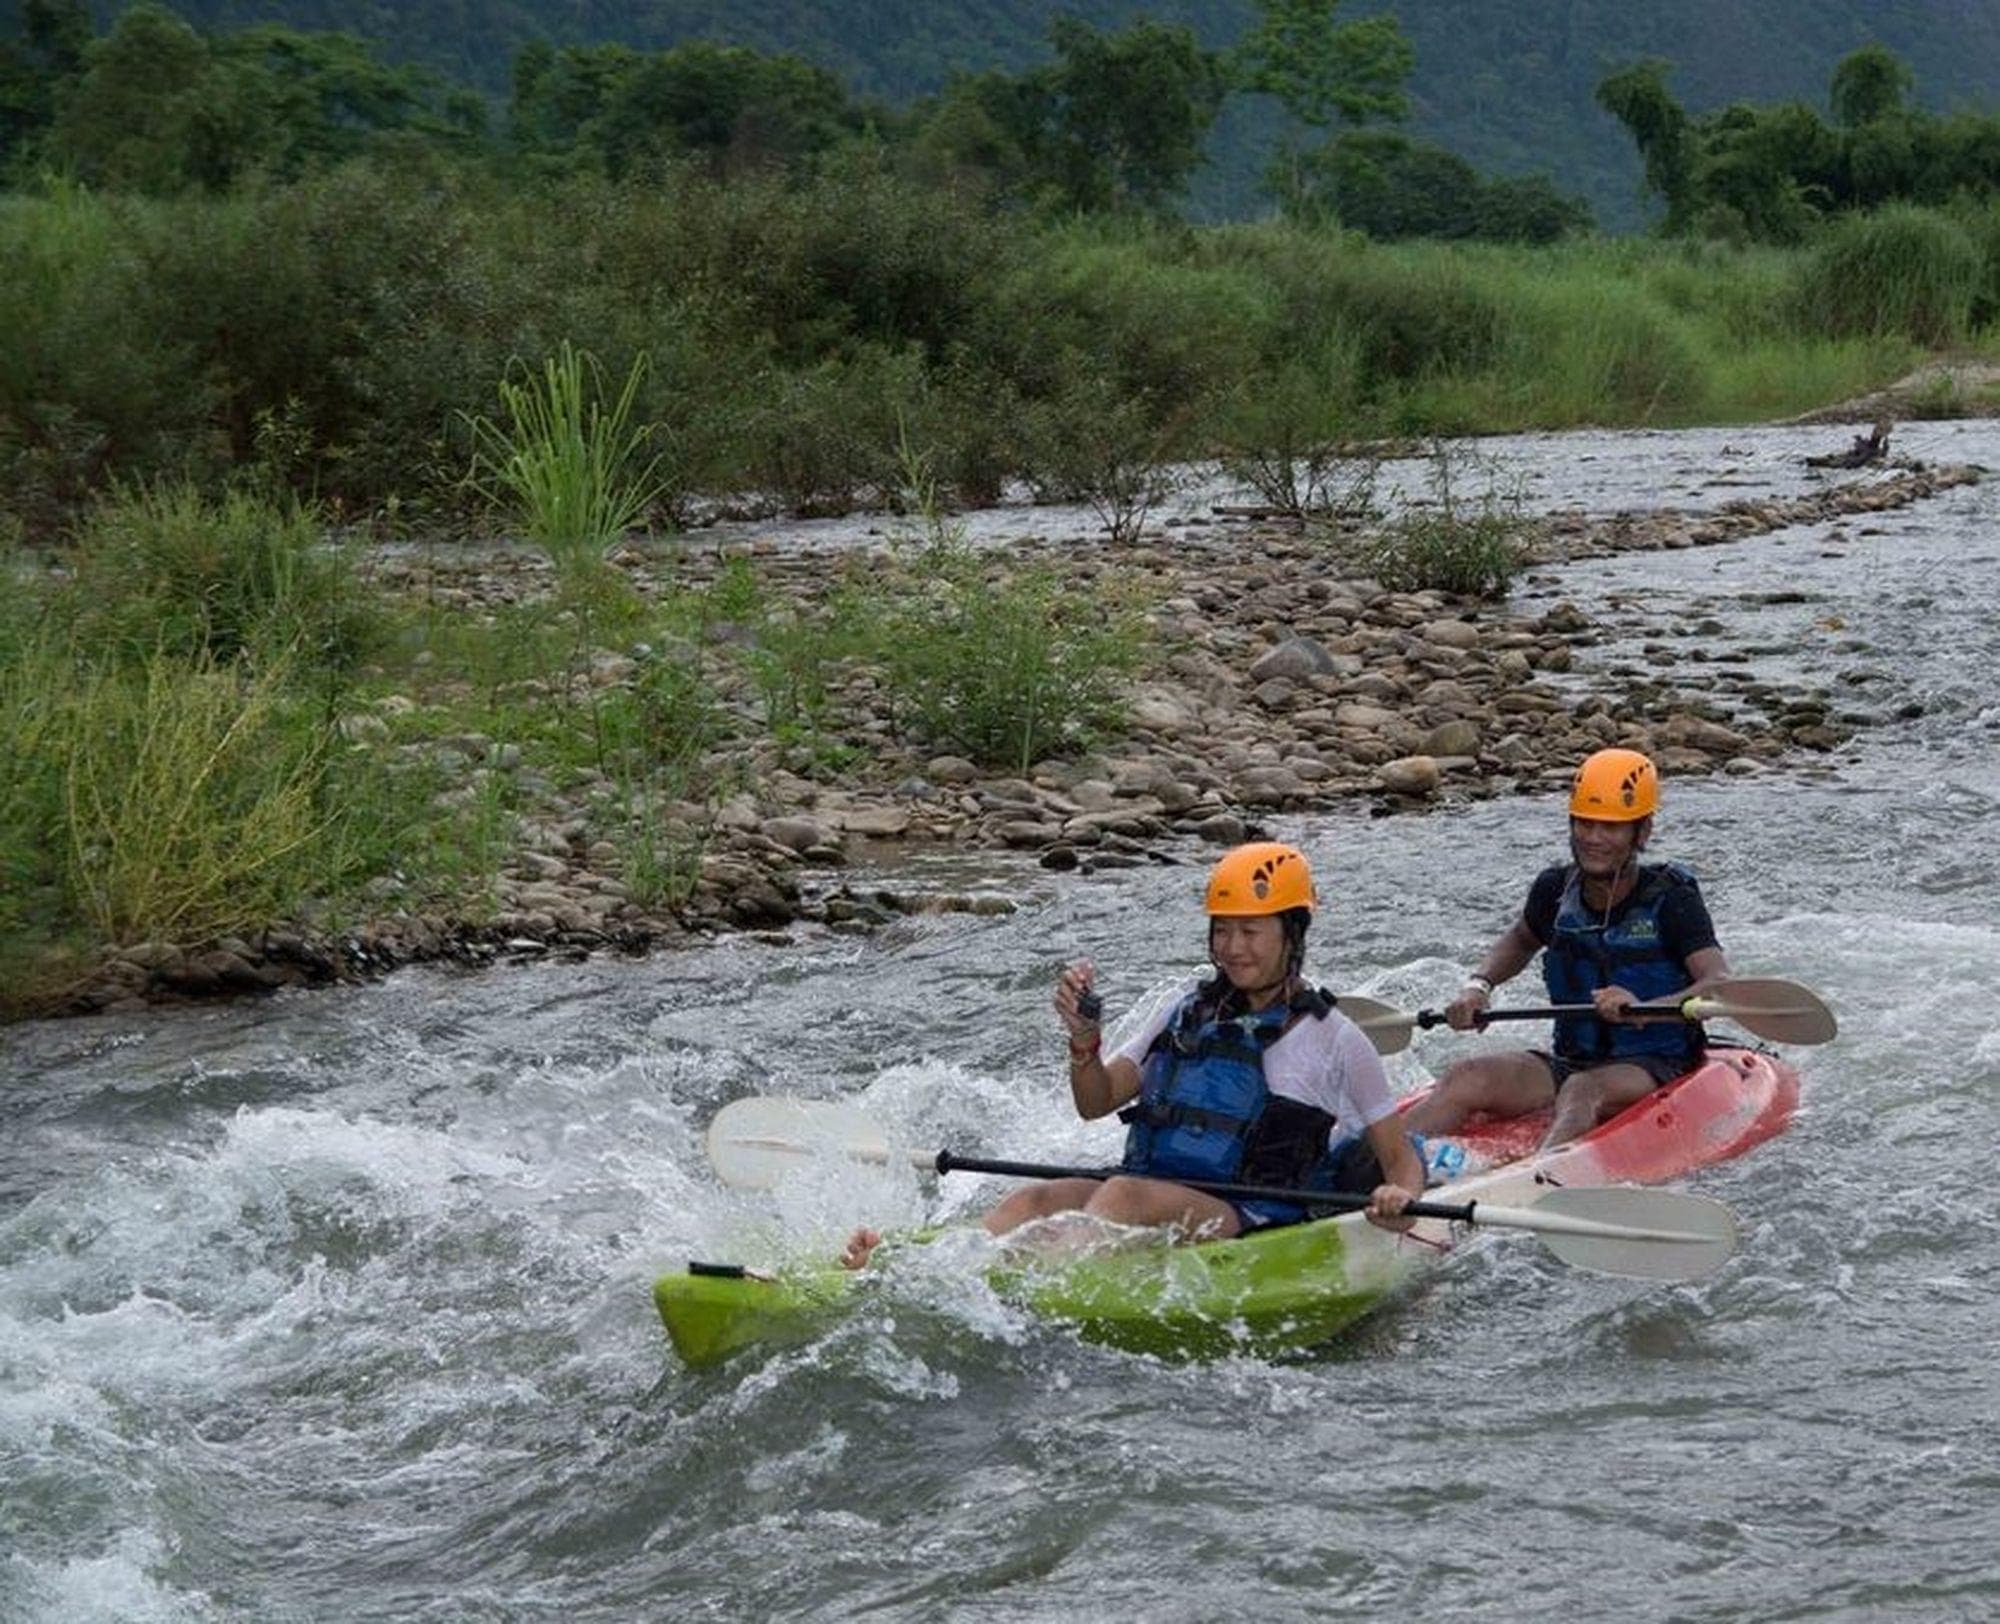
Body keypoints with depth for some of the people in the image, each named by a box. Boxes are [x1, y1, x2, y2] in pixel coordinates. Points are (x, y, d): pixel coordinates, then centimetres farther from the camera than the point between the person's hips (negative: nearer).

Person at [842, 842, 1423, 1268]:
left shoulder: (1333, 1040, 8)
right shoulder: (1185, 1016, 21)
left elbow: (1401, 1157, 10)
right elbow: (1095, 1103, 16)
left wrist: (1398, 1195, -14)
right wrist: (1084, 1038, -4)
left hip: (1255, 1228, -5)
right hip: (1152, 1198, 5)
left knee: (1126, 1194, -33)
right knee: (1034, 1199, -22)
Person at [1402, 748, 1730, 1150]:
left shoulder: (1671, 898, -10)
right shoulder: (1556, 889, 4)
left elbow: (1721, 985, -23)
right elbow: (1521, 940, 27)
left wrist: (1644, 1010, -41)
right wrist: (1478, 985, 7)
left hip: (1658, 1068, -5)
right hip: (1571, 1059, 5)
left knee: (1583, 1091, -37)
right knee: (1466, 1079, -20)